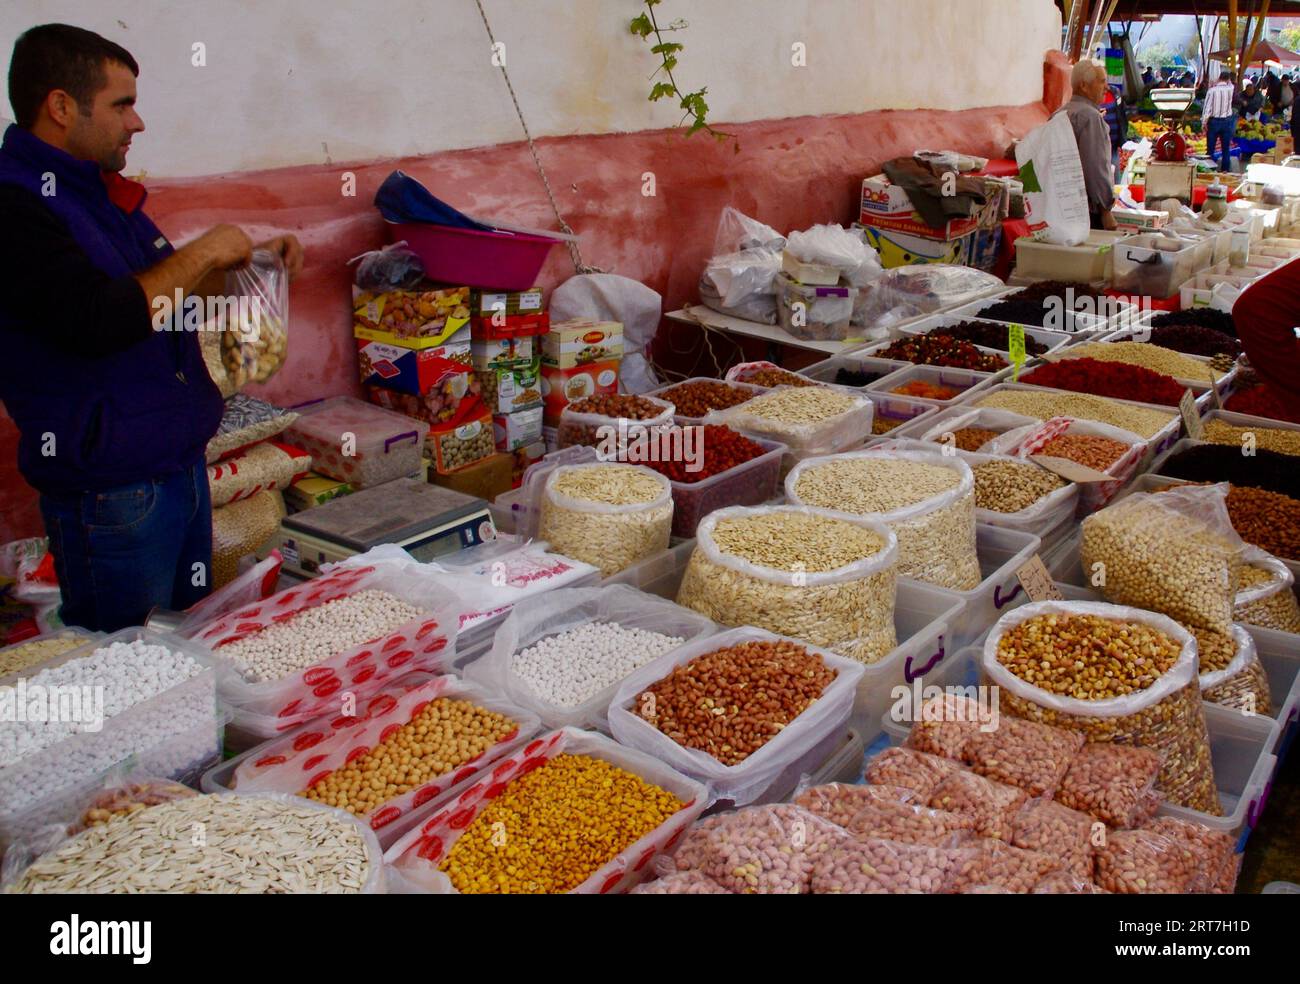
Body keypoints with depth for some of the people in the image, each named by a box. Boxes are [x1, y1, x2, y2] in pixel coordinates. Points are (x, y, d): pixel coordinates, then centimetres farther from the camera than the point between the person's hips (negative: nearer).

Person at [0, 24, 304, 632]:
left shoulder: (97, 189, 12)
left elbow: (163, 289, 25)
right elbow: (97, 320, -31)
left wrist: (249, 260, 11)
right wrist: (202, 253, -18)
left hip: (181, 463, 9)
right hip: (111, 490, -9)